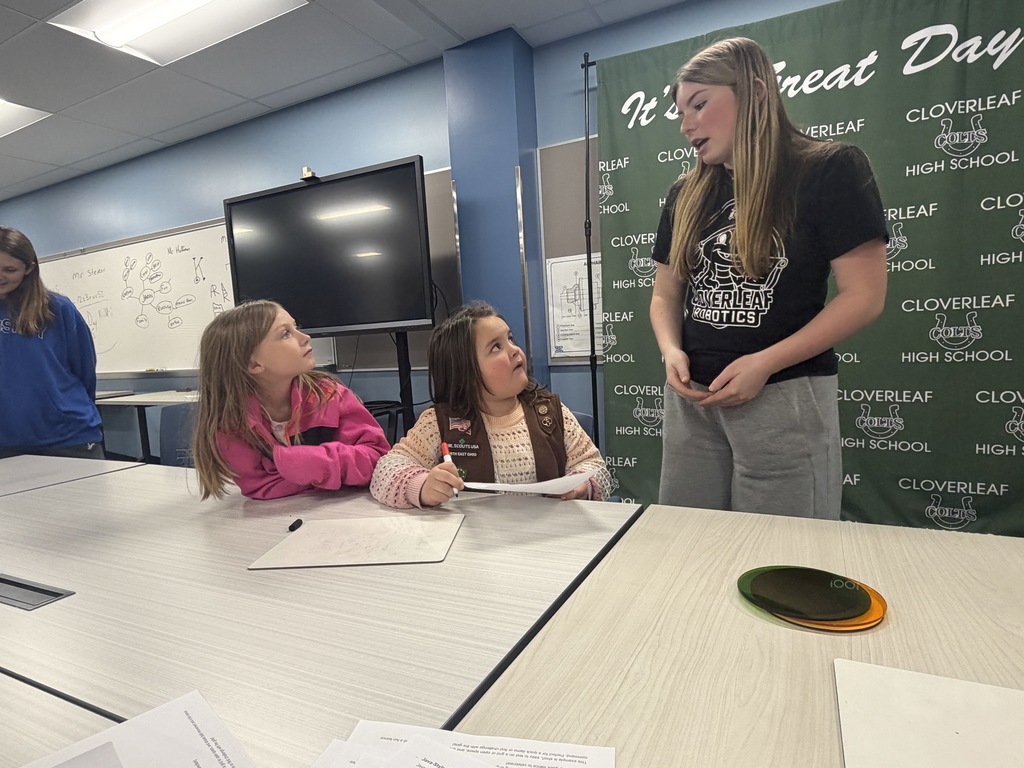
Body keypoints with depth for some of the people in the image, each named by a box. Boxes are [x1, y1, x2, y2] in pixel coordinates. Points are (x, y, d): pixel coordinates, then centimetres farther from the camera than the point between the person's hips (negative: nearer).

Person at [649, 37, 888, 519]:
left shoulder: (829, 171, -3)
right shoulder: (685, 196, 12)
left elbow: (865, 295, -9)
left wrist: (764, 364, -18)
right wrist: (672, 352, -8)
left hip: (785, 398, -4)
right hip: (691, 399, 5)